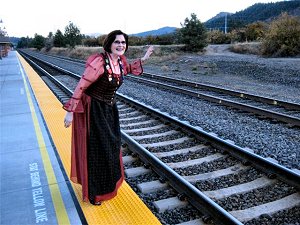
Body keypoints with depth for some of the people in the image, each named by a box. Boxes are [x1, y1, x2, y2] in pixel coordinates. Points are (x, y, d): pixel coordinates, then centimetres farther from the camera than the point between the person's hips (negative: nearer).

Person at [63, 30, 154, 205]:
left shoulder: (120, 60, -2)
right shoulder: (99, 61, -26)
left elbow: (128, 69, 23)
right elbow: (81, 87, -23)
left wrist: (144, 58, 11)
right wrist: (70, 112, -21)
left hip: (110, 108, 8)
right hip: (93, 110, -8)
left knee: (112, 146, 22)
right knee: (95, 150, 4)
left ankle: (108, 182, 48)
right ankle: (92, 193, 27)